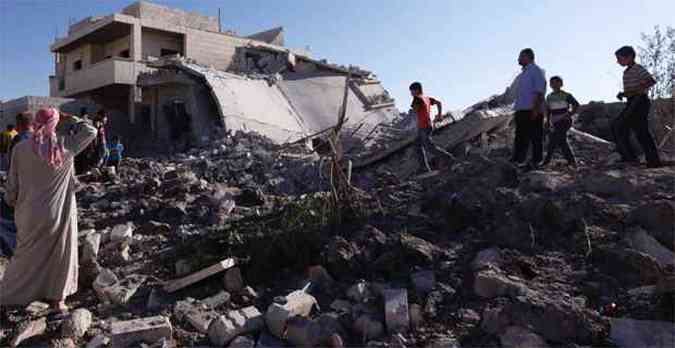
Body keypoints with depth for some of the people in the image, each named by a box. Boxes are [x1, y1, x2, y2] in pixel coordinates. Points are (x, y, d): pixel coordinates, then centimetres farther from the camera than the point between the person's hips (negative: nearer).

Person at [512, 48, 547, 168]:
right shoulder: (523, 73, 21)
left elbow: (539, 92, -14)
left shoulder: (536, 70, -6)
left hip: (532, 111, -9)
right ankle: (517, 160, 17)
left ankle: (535, 162, 0)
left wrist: (536, 109, -21)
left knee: (535, 137, -4)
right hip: (521, 110, 9)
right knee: (520, 137, 11)